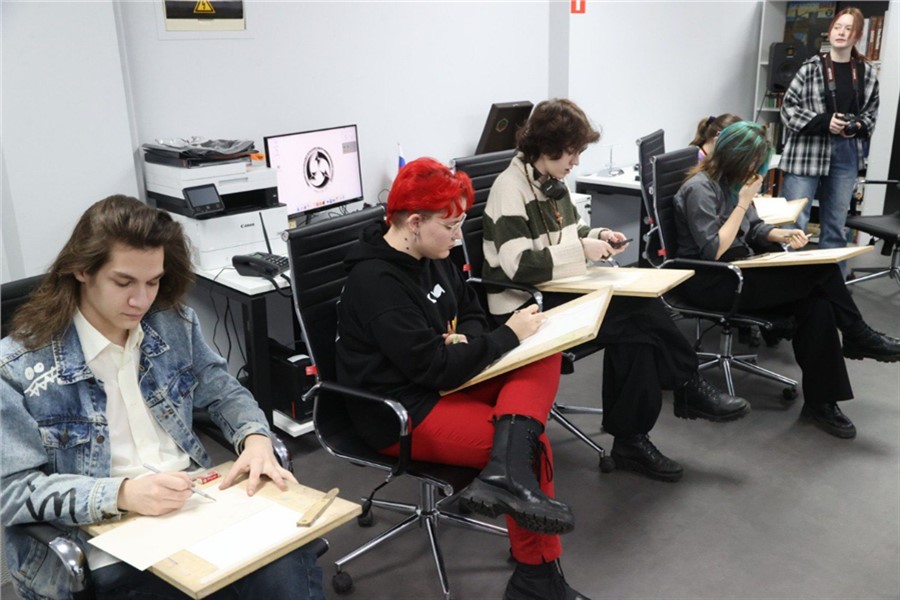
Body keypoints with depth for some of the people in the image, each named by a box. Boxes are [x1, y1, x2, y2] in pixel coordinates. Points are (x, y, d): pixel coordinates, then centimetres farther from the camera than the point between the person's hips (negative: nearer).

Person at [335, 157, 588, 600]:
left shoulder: (431, 256, 5)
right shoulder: (377, 282, -24)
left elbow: (470, 312, 17)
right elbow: (432, 367, -26)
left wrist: (466, 339, -9)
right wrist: (507, 335, -17)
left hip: (443, 383, 9)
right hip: (402, 413, -9)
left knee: (545, 356, -13)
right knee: (534, 445, -17)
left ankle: (506, 472, -31)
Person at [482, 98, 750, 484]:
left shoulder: (552, 182, 11)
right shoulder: (510, 188, -16)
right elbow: (517, 265, -24)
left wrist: (598, 236, 3)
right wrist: (582, 251, -22)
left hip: (559, 291, 9)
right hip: (526, 305, -8)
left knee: (642, 310, -13)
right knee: (635, 323, -21)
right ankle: (688, 390, -2)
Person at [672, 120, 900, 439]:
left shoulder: (731, 181, 11)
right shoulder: (700, 188, -16)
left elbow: (751, 228, 20)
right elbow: (713, 252, -21)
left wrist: (781, 235, -2)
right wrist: (743, 202, -19)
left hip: (737, 271, 9)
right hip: (710, 282, -8)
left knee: (817, 305, -19)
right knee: (822, 269, -20)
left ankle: (821, 402, -14)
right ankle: (859, 337, 3)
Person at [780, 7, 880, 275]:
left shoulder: (867, 73, 8)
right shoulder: (811, 67, -3)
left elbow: (871, 112, 17)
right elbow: (788, 108, -5)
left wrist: (858, 126, -5)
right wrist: (824, 122, -16)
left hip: (846, 155, 4)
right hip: (807, 152, -4)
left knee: (835, 225, 10)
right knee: (794, 223, -7)